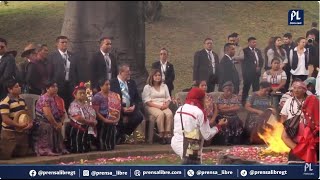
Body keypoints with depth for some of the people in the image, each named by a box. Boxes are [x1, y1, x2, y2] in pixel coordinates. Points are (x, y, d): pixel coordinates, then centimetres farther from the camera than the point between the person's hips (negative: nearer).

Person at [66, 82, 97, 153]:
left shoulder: (87, 104, 14)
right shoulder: (74, 105, -12)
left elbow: (93, 115, 12)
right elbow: (78, 118, -26)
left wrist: (94, 123, -12)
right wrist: (90, 122, -16)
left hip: (88, 131, 8)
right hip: (77, 131, -8)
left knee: (87, 151, 8)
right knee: (78, 151, -9)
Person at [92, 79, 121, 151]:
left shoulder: (114, 95, 10)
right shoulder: (97, 97, -9)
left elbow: (117, 108, 14)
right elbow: (96, 112, -14)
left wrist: (118, 117, -4)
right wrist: (105, 120, -20)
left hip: (113, 122, 6)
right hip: (102, 122, -6)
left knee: (112, 139, 6)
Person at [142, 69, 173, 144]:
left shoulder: (164, 86, 24)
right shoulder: (147, 87, 9)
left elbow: (168, 99, 17)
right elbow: (147, 101, -1)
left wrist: (166, 104, -6)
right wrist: (158, 106, -14)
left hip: (164, 106, 3)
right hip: (152, 107, -3)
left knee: (169, 114, -32)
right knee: (160, 114, -37)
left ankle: (168, 135, -36)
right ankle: (161, 136, -35)